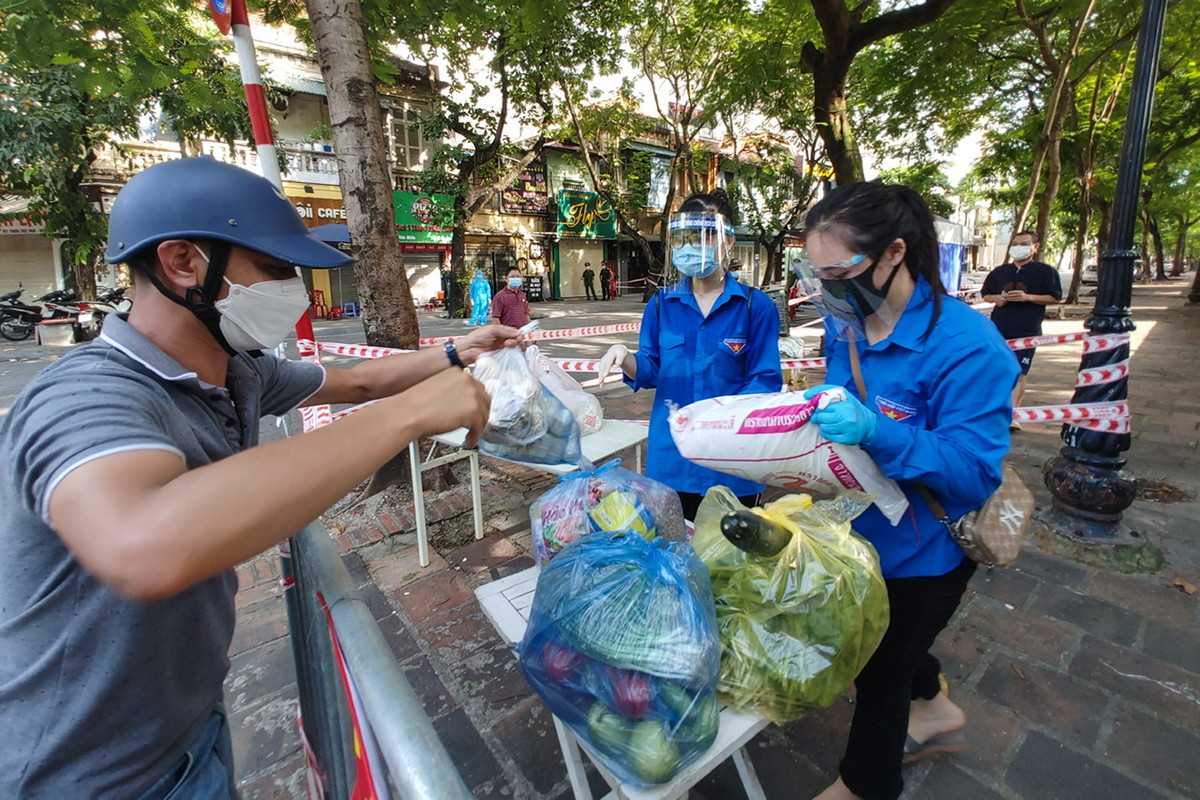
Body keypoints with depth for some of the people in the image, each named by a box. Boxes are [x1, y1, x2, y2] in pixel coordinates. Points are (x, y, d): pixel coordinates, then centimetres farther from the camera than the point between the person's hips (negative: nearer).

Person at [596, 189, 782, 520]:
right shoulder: (662, 304, 4)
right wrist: (624, 356, -18)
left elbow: (765, 379, -8)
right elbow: (650, 370, 5)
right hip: (671, 455, 2)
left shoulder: (756, 306, -5)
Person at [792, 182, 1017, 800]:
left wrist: (875, 432, -43)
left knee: (879, 676, 17)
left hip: (920, 552, -6)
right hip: (859, 527, 7)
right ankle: (934, 710, 61)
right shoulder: (847, 320, -9)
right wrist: (821, 400, -12)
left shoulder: (967, 347, -29)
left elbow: (975, 473, -29)